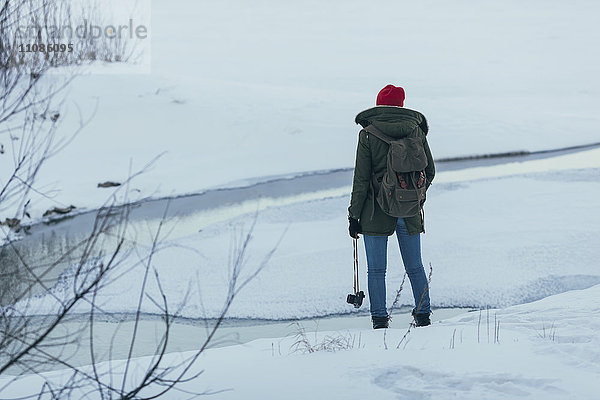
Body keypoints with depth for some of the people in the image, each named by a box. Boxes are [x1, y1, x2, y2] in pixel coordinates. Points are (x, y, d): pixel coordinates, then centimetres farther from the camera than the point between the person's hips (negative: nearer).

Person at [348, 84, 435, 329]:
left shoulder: (368, 135, -8)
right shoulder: (416, 132, 1)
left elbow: (361, 179, -8)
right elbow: (429, 171, 8)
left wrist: (354, 215, -3)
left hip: (376, 212, -3)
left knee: (376, 270, 4)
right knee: (415, 267, 15)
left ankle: (380, 320, 2)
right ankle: (423, 315, 21)